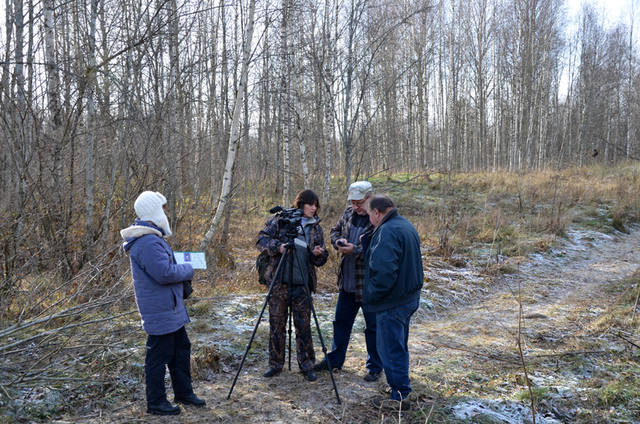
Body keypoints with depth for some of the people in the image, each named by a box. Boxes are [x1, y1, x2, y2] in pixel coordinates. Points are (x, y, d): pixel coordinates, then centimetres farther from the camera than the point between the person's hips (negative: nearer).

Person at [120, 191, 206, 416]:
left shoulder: (152, 237, 13)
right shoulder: (147, 242, -23)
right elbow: (165, 273, -27)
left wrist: (181, 269, 10)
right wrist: (188, 270, -12)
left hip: (170, 308, 11)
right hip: (160, 311, -11)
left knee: (181, 349, 19)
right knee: (159, 355, 3)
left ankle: (184, 392, 33)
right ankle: (155, 402, 18)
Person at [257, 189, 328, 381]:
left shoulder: (315, 227, 10)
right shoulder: (280, 220, 2)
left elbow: (319, 261, 12)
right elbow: (262, 239, 0)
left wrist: (319, 254, -11)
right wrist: (277, 246, -18)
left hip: (302, 284, 1)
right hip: (279, 281, -1)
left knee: (304, 325, 4)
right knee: (276, 324, 7)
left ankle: (306, 366, 17)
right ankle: (275, 364, 21)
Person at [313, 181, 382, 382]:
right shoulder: (349, 213, 6)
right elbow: (335, 231, 17)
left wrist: (356, 250, -26)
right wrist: (339, 241, -5)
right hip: (347, 282, 7)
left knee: (373, 327, 8)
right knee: (341, 321, 20)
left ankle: (375, 367, 25)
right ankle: (335, 359, 37)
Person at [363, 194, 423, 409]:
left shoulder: (386, 232, -22)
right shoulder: (407, 226, 10)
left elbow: (383, 272, -30)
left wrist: (369, 296, -16)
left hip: (392, 303, -10)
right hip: (410, 297, 10)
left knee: (391, 350, 3)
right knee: (399, 347, 23)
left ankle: (400, 397, 14)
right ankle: (401, 390, 37)